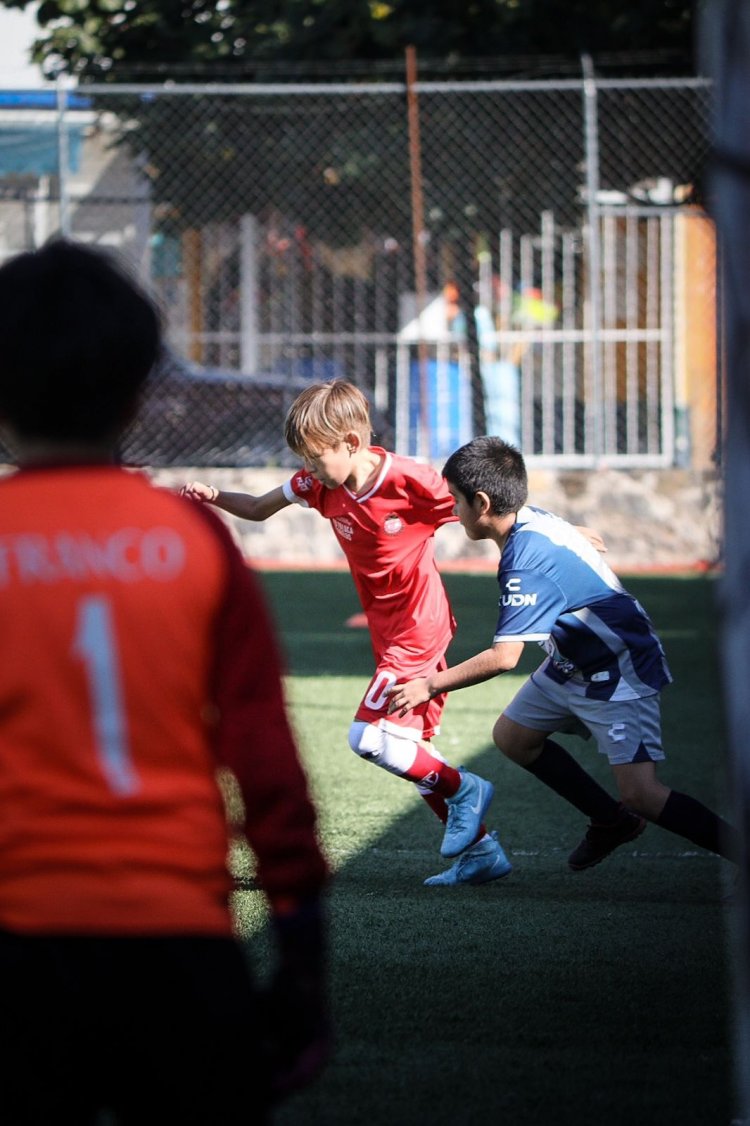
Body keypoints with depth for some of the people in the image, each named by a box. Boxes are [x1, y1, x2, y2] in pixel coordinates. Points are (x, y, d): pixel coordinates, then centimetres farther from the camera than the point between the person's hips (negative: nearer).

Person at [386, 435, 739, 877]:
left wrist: (431, 686, -23)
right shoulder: (532, 520, -3)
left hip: (621, 673, -10)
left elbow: (504, 657, -32)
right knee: (512, 736, 16)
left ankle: (741, 854, -11)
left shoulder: (528, 559, -31)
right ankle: (611, 821, 28)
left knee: (641, 793, -19)